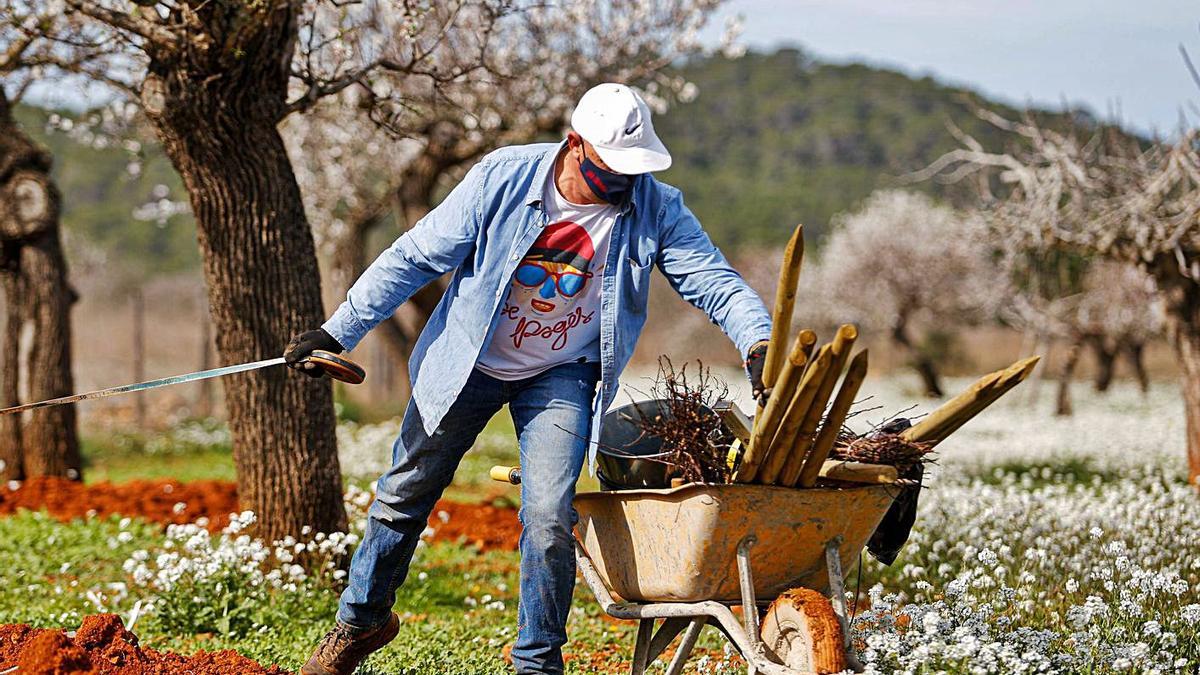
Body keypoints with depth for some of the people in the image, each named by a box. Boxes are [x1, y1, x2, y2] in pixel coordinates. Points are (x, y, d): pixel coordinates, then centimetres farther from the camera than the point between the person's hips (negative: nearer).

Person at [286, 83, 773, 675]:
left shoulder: (655, 209, -17)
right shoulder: (503, 178, -20)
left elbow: (715, 281, -19)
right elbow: (416, 256, -13)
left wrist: (758, 343, -39)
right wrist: (338, 331, -13)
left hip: (561, 376, 0)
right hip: (468, 361, 1)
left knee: (549, 518, -15)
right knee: (405, 493, 13)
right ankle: (363, 618, 36)